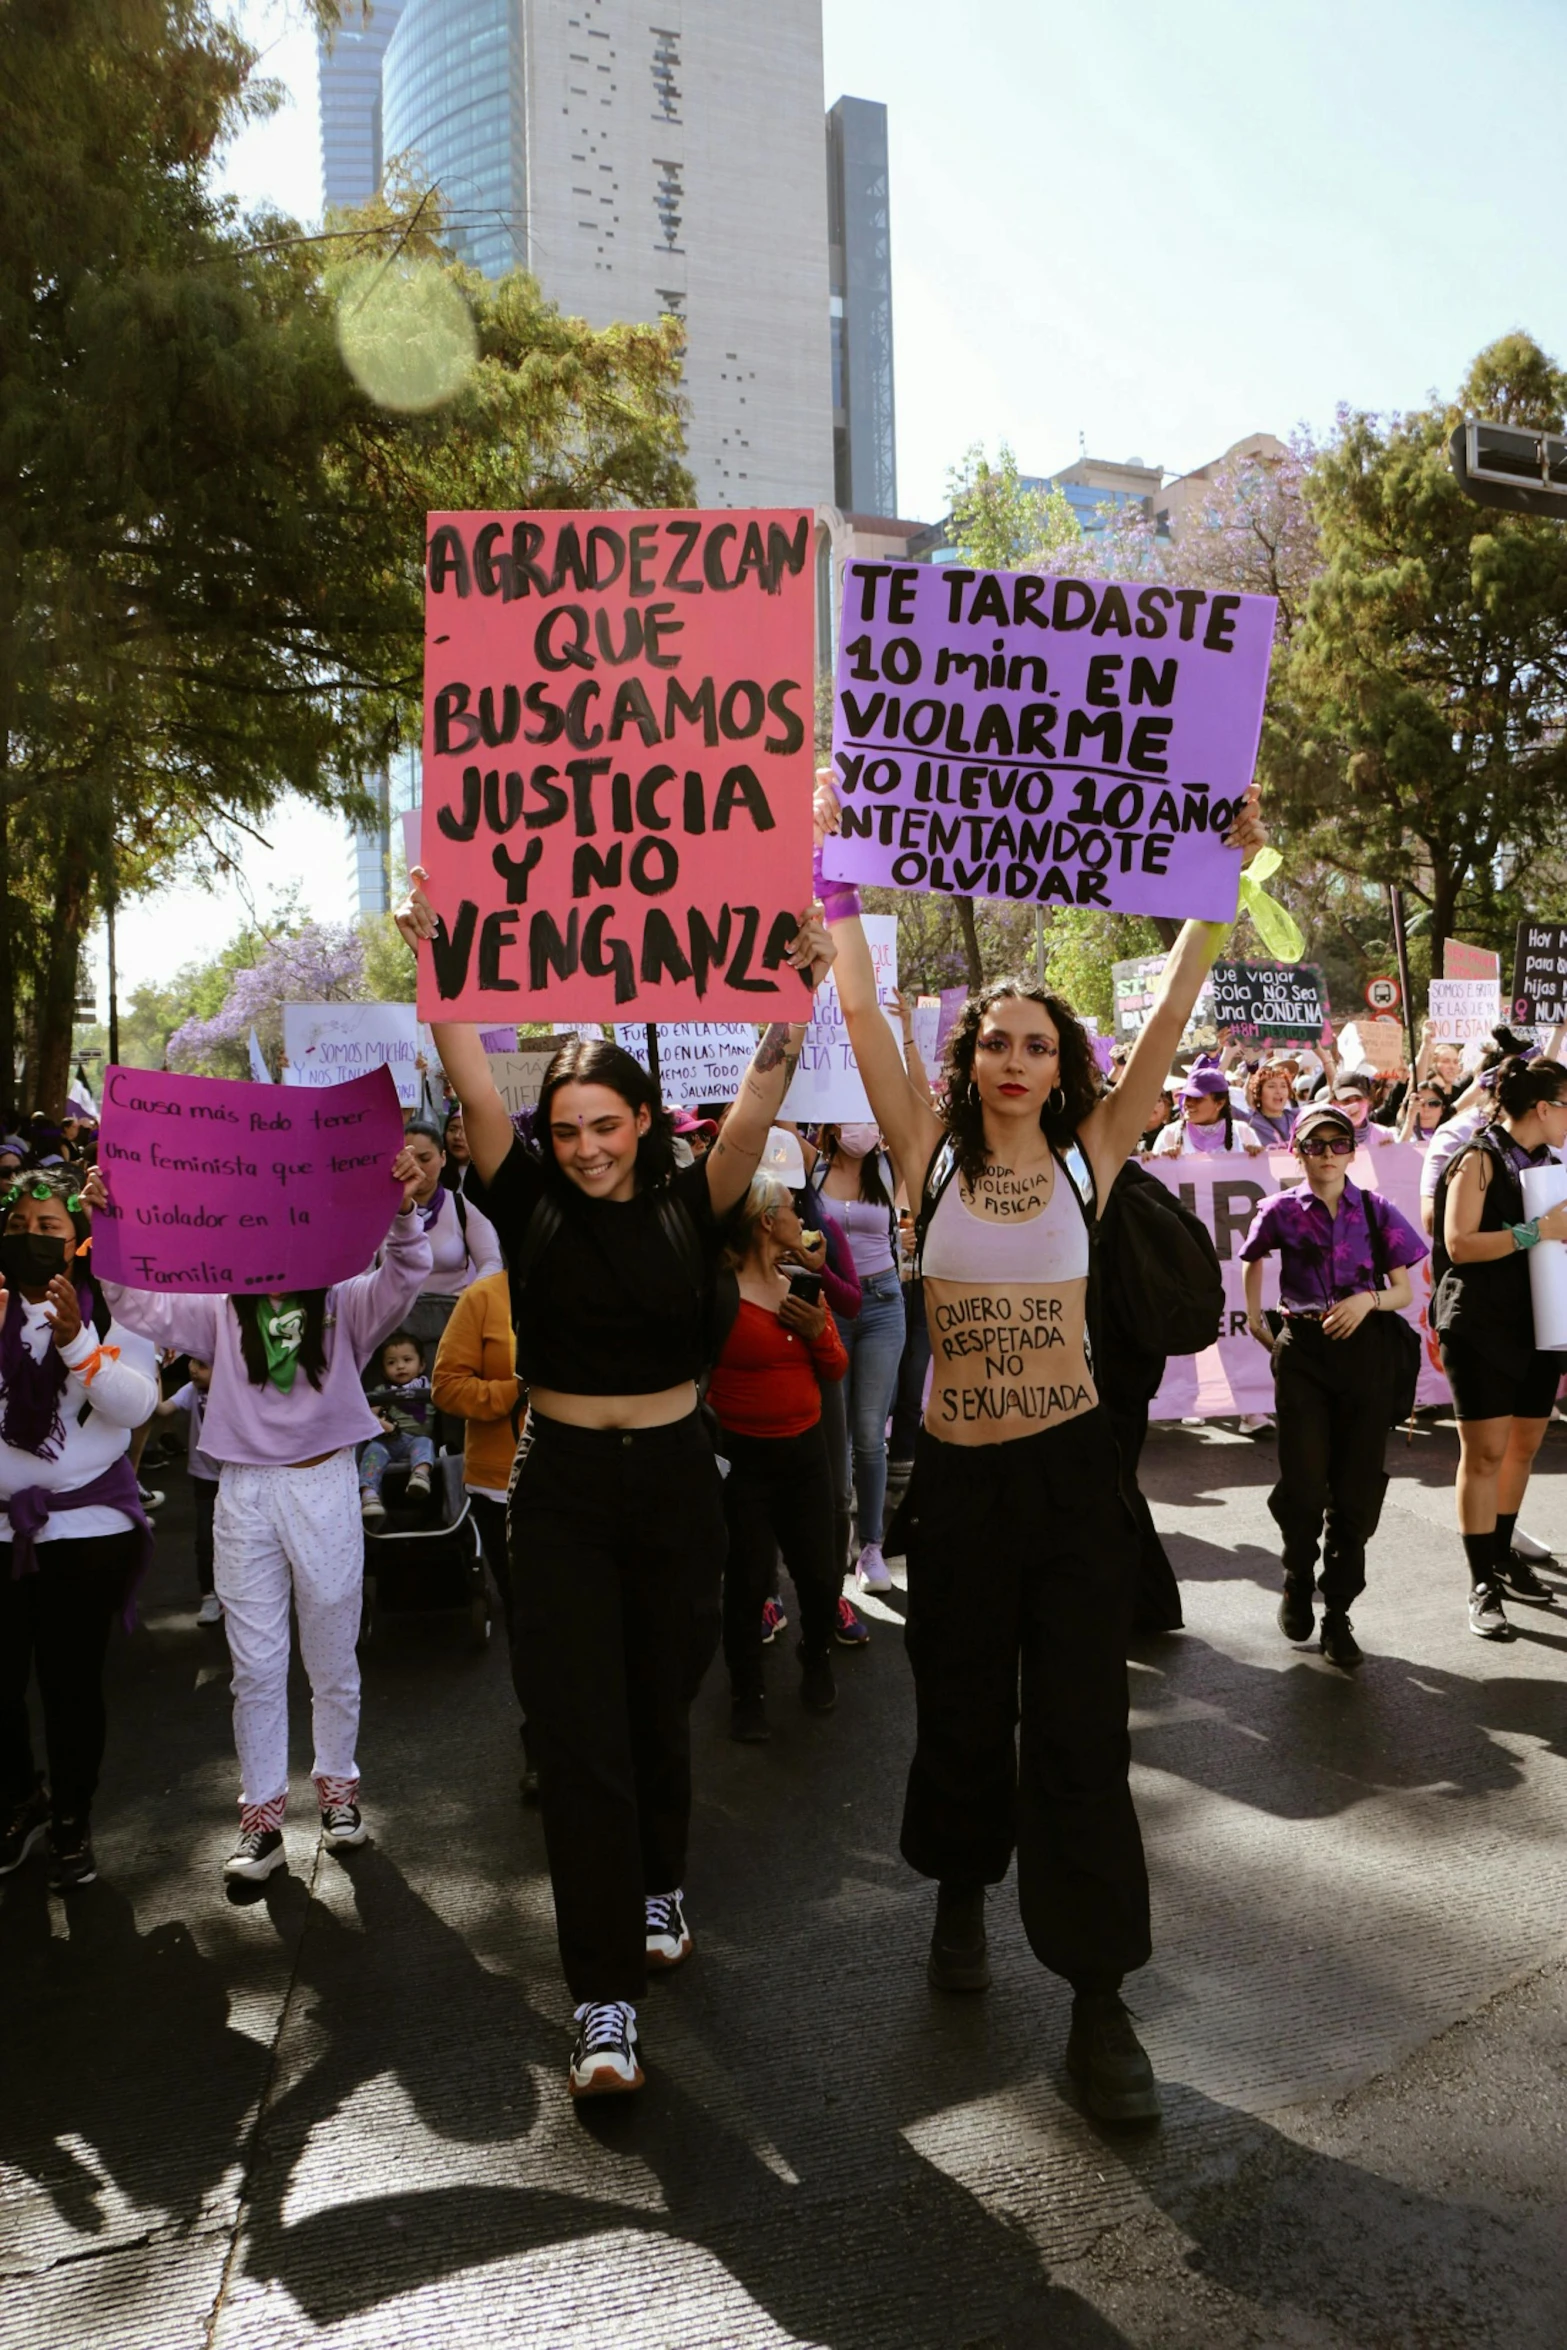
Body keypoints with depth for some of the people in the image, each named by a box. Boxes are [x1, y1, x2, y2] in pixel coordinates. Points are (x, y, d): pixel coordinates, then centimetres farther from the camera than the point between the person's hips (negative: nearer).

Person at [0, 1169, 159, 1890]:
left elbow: (134, 1405, -12)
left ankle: (72, 1818, 26)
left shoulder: (112, 1314, 0)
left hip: (89, 1526, -1)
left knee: (71, 1680, 4)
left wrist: (77, 1342, -25)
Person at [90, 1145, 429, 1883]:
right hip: (244, 1492, 2)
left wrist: (404, 1208, -36)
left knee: (331, 1658, 13)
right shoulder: (221, 1312, 5)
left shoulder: (344, 1305, 0)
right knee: (256, 1665, 7)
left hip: (324, 1488, -1)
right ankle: (262, 1812, 19)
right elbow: (138, 1305, -4)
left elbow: (406, 1276, -17)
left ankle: (337, 1783, 32)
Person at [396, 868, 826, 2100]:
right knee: (578, 1734, -3)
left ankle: (660, 1885, 44)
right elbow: (474, 1081, -13)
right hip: (563, 1488, -1)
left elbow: (762, 1097, -13)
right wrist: (430, 953, -22)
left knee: (661, 1711, 17)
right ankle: (606, 1998, 3)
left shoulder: (690, 1206, -2)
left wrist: (796, 980, -24)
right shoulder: (532, 1207, -3)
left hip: (674, 1479, 1)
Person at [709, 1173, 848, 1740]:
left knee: (819, 1574, 7)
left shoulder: (804, 1285, 7)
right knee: (748, 1579, 0)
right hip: (742, 1458, -5)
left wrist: (819, 1331, -7)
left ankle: (817, 1658, 38)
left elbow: (835, 1371, 10)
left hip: (804, 1451, 5)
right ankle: (747, 1689, 24)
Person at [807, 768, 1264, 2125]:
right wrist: (837, 882, -9)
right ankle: (962, 1891, 43)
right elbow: (861, 1013, -6)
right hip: (958, 1471, 1)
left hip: (1072, 1464, 0)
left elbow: (1170, 1017, -5)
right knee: (963, 1700, 17)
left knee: (1080, 1727, 2)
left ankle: (1100, 2003, 11)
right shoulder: (932, 1157, -1)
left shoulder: (1092, 1157, 0)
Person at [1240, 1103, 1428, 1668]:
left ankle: (1337, 1612, 15)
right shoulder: (1282, 1211, 2)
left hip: (1365, 1351, 1)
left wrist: (1371, 1299, -14)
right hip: (1302, 1350, -1)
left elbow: (1404, 1290, 5)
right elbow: (1254, 1259, 22)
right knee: (1303, 1483, -7)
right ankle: (1298, 1582, 22)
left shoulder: (1376, 1210, 2)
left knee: (1357, 1487, 2)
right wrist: (1254, 1319, 14)